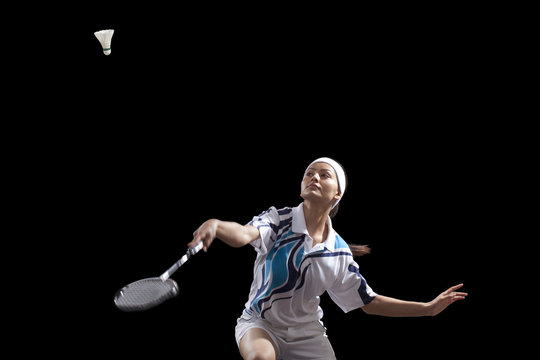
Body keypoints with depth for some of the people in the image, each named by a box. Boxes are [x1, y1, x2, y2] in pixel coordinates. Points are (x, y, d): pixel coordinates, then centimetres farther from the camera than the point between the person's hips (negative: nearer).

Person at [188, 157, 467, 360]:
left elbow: (369, 302, 7)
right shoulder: (279, 220, -13)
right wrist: (215, 226, -60)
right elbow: (244, 234, -35)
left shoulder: (340, 252, -3)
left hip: (307, 335, 3)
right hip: (261, 323, -3)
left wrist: (429, 308, 4)